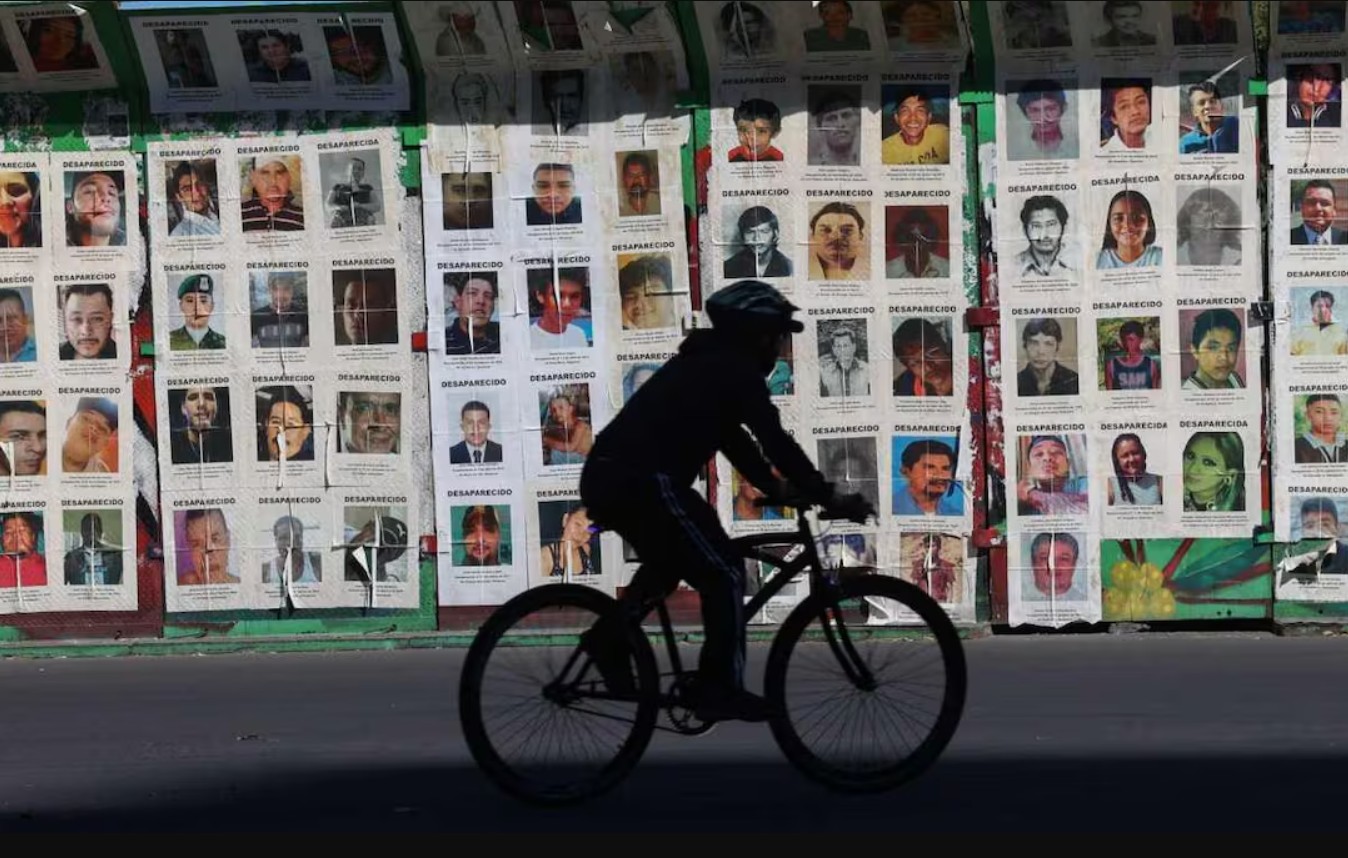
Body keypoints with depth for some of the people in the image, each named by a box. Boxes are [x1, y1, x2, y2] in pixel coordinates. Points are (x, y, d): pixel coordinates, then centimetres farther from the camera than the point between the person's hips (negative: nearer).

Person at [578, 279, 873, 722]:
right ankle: (721, 690, 3)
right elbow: (776, 442, -8)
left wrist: (776, 486, 28)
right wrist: (831, 499, -4)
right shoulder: (737, 370, -3)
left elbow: (732, 436, 31)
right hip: (643, 481, -9)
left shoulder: (708, 363, 25)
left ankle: (609, 636, 21)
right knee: (724, 573, 1)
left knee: (671, 560, 32)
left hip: (606, 476, 9)